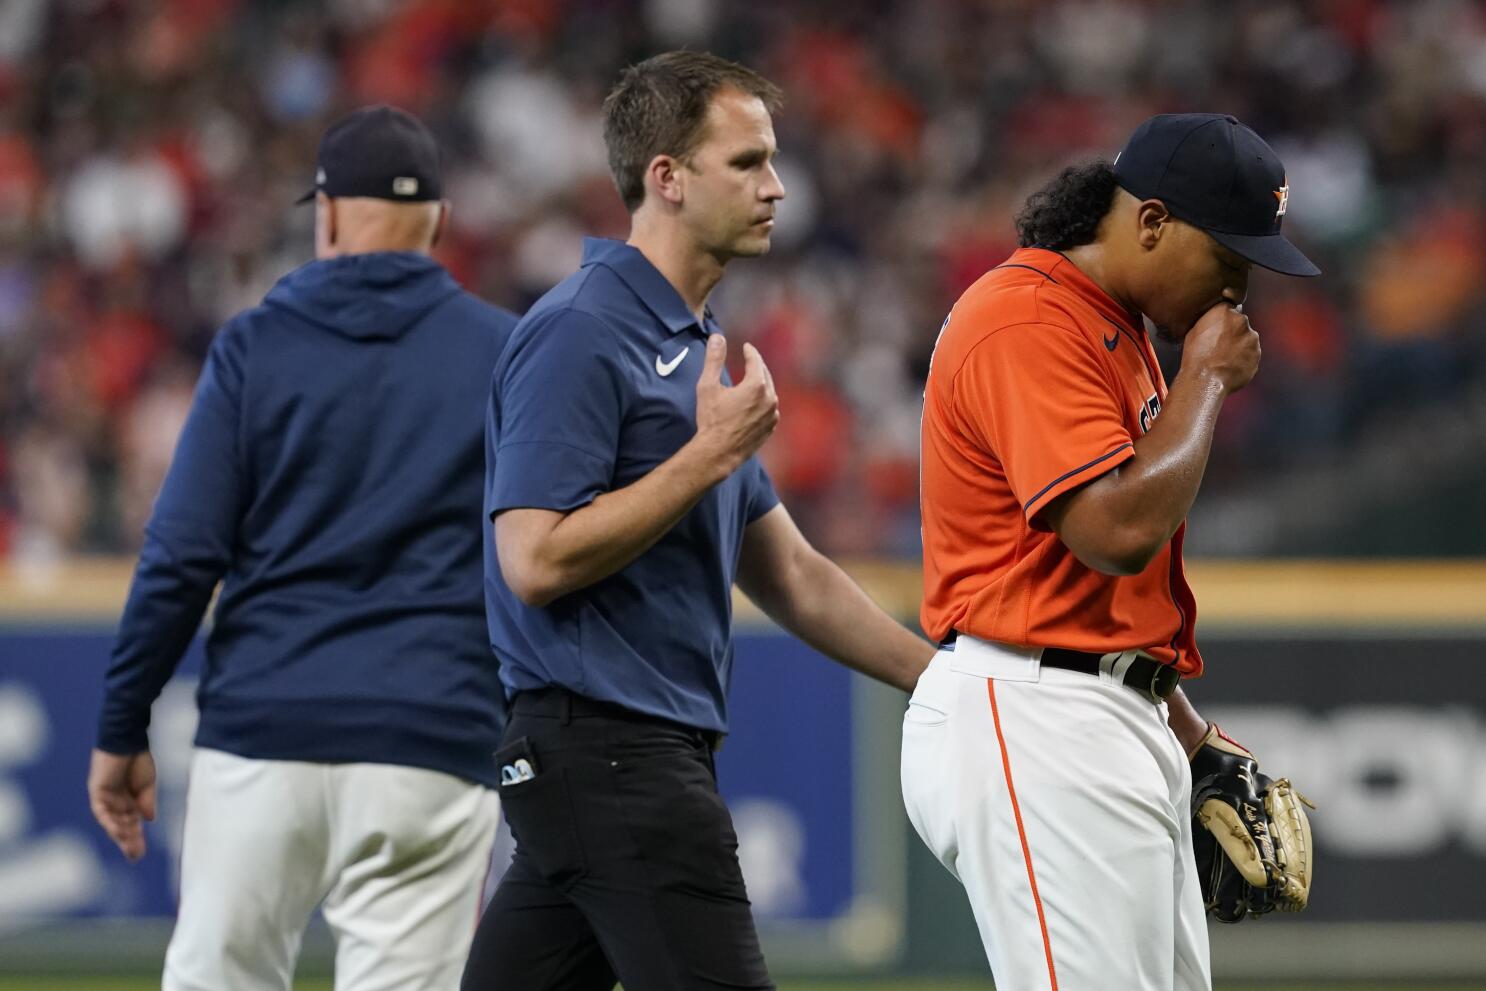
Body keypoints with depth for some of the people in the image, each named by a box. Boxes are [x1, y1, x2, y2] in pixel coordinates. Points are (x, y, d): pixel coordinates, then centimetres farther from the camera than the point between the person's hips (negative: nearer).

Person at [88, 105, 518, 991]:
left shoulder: (256, 345, 4)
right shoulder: (508, 354, 7)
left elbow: (182, 558, -2)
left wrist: (122, 731, 5)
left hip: (263, 726, 0)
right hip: (432, 746, 0)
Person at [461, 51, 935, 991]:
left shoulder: (695, 345, 19)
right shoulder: (580, 332, -12)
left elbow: (790, 575, 23)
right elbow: (535, 561, -20)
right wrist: (712, 454, -16)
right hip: (608, 753, -10)